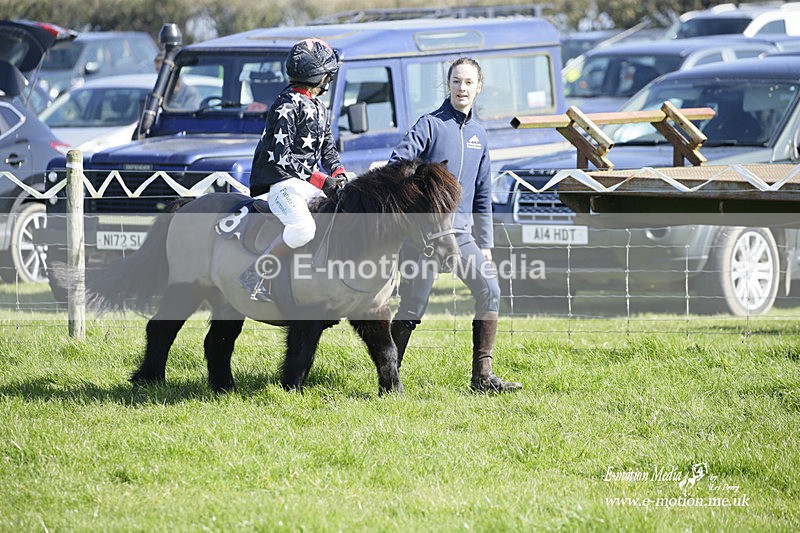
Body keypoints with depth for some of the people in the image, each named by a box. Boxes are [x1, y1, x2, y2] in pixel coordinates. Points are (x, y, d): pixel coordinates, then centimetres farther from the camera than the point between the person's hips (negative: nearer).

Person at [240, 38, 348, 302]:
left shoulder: (319, 107, 18)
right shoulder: (287, 105, -11)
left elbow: (327, 147, 24)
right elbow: (280, 156, -17)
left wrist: (338, 175, 2)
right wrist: (321, 181, -19)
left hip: (309, 184, 9)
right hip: (283, 184, -9)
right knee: (303, 228, -33)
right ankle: (255, 276, -21)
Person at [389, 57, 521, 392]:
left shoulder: (479, 135, 17)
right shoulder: (431, 124, -1)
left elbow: (482, 196, 21)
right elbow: (399, 160, -13)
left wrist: (485, 244, 17)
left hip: (460, 231, 5)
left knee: (489, 289, -8)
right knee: (413, 305, -5)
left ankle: (482, 376, -4)